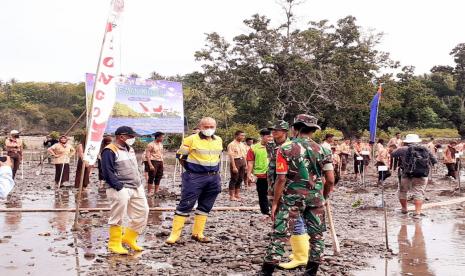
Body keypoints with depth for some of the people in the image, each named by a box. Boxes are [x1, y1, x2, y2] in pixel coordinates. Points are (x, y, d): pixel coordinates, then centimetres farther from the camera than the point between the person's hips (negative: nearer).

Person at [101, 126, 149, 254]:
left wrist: (140, 183, 15)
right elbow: (107, 172, -17)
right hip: (120, 190, -9)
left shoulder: (130, 149, 18)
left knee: (142, 213, 9)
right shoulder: (110, 151, -11)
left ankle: (129, 238, 24)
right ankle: (114, 244, 10)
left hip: (137, 188, 9)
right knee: (118, 217, -5)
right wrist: (119, 187, -20)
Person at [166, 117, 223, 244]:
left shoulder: (219, 140, 9)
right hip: (195, 178, -6)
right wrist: (190, 169, 1)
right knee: (185, 205, -5)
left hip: (213, 178, 6)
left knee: (205, 206, 9)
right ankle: (175, 234, -1)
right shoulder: (191, 140, -9)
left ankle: (197, 233, 19)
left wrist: (214, 170, 14)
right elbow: (180, 156, -2)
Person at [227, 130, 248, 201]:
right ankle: (232, 196, 3)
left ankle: (237, 194, 21)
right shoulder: (232, 144, -10)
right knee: (234, 179, -3)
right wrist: (234, 166, -19)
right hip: (236, 161, -7)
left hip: (242, 161, 8)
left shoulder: (242, 144, 15)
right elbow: (231, 156, -15)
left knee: (240, 179, 11)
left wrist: (246, 165, 13)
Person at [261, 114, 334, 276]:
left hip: (291, 198, -2)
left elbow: (281, 179, -11)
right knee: (316, 235, 14)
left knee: (280, 235, 2)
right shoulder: (323, 150, 1)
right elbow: (330, 180, -1)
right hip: (315, 198, 3)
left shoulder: (286, 150, -8)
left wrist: (275, 203, -4)